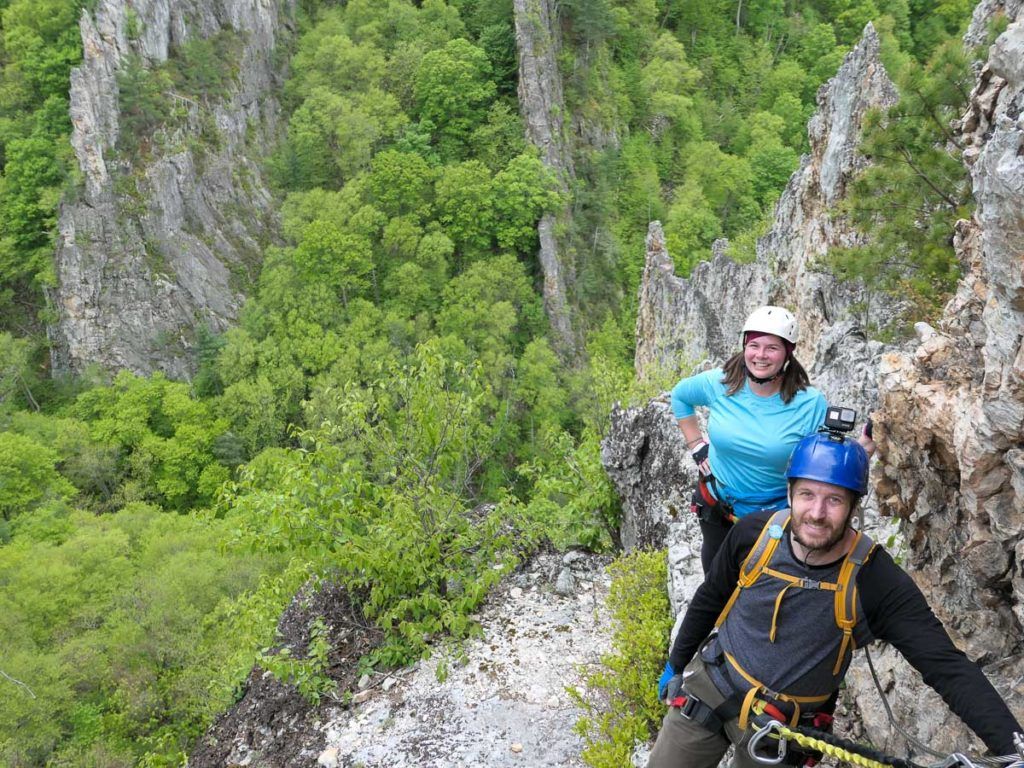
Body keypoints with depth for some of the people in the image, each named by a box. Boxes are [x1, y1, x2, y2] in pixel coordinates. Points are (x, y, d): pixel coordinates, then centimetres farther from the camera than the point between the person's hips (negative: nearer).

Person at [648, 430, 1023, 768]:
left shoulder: (879, 582, -23)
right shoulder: (754, 532, -16)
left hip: (783, 725, -1)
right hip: (709, 685, 2)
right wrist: (675, 665, 12)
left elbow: (949, 667, -26)